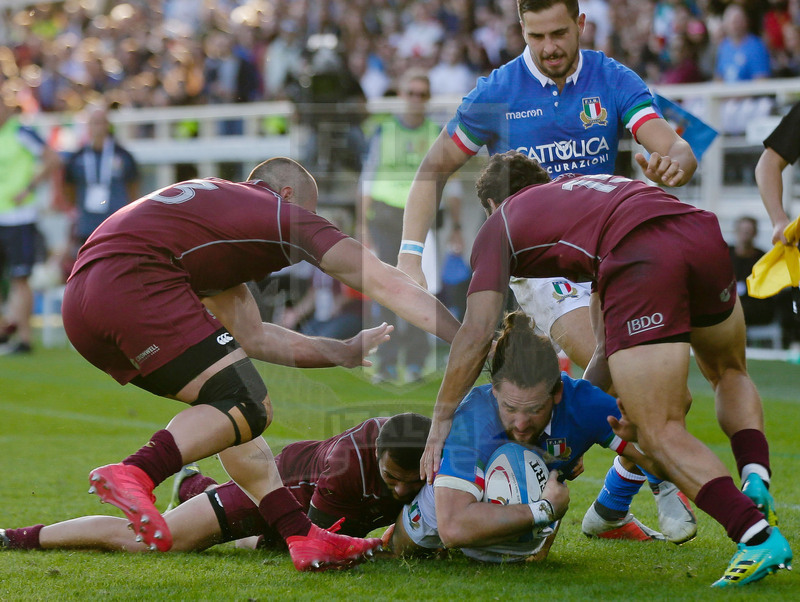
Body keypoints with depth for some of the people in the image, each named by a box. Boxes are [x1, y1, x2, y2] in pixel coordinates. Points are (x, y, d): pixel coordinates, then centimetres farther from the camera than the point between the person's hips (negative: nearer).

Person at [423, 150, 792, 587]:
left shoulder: (499, 224, 25)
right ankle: (756, 482, 9)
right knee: (729, 374, 33)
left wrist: (442, 420, 23)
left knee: (659, 434, 1)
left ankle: (758, 535, -17)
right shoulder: (582, 186, 42)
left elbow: (476, 334, 16)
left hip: (642, 262, -6)